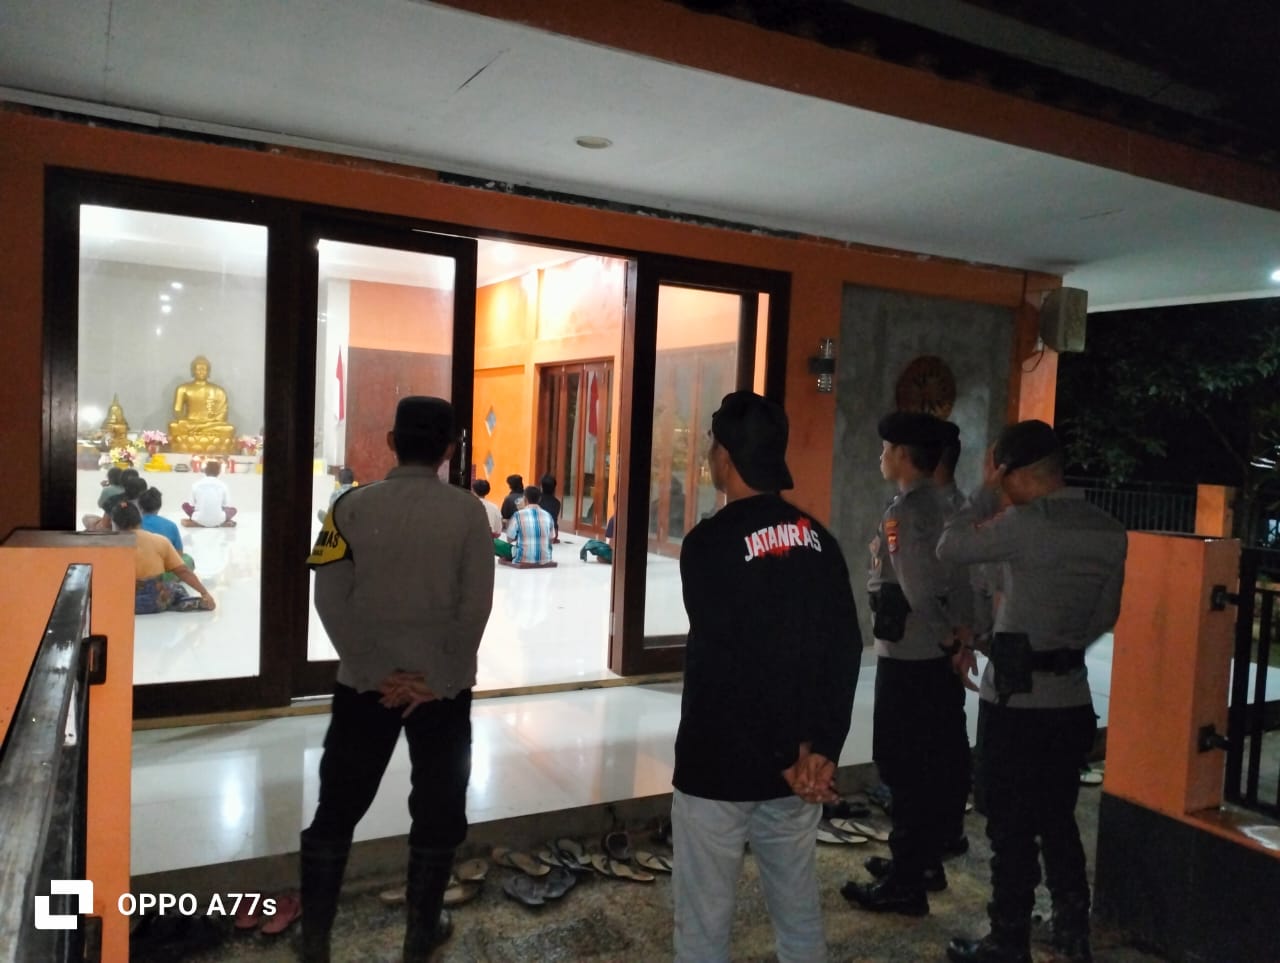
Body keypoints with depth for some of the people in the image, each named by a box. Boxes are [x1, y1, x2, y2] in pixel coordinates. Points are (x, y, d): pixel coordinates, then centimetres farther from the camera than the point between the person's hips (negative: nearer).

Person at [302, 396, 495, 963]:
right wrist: (440, 679, -6)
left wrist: (377, 673, -7)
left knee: (337, 807, 15)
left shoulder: (353, 506, -3)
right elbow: (475, 606, -11)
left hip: (364, 682, 1)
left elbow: (331, 599, -8)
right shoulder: (467, 512, -6)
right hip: (442, 687, -1)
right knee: (437, 811, 15)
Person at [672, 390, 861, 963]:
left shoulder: (709, 542, -15)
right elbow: (845, 649, 0)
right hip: (797, 769, 6)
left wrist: (784, 759, -11)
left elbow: (723, 666, -19)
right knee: (799, 913, 19)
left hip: (719, 768, -6)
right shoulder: (817, 539, 2)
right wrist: (821, 747, -4)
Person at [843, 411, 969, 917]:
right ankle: (924, 862, 31)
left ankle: (905, 884, 10)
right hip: (938, 657, 9)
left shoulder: (904, 510, -17)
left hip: (908, 659, -9)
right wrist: (958, 635, 8)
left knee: (905, 768, 0)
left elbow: (918, 590, -22)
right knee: (935, 764, 17)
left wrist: (948, 635, -10)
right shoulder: (946, 505, 9)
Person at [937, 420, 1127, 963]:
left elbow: (949, 548, -10)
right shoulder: (1111, 533, 3)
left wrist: (987, 491, -3)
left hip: (1015, 701, -7)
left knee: (1012, 829, 6)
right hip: (1072, 699, 7)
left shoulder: (1024, 524, -19)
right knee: (1058, 823, 20)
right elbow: (1105, 617, 11)